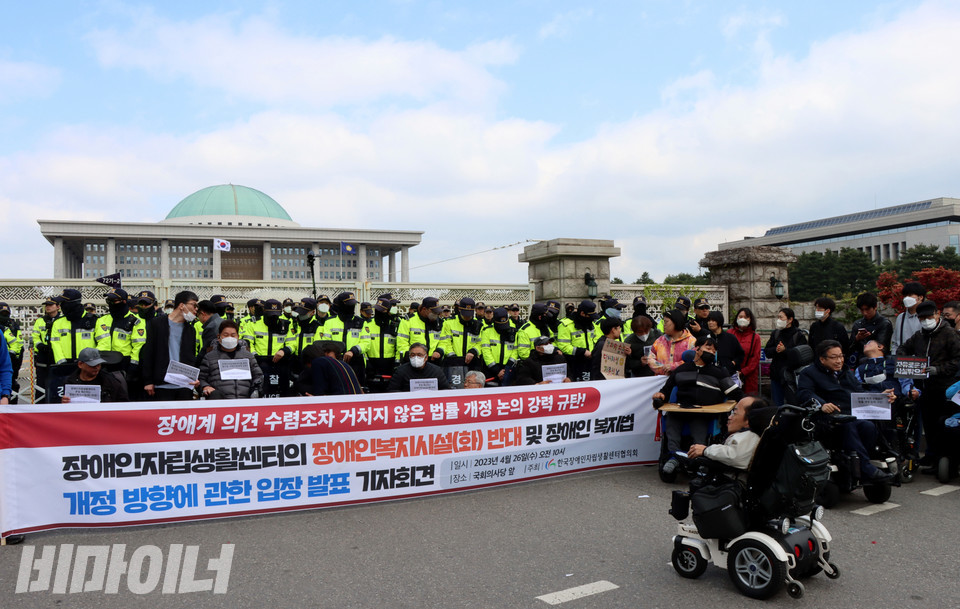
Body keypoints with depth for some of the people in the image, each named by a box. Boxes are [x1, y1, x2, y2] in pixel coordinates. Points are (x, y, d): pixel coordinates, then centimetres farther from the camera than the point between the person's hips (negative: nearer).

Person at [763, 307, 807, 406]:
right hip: (776, 375, 4)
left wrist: (785, 350, -23)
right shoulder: (775, 333, 10)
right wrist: (775, 350, -15)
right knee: (777, 405, 9)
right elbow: (767, 352, 4)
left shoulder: (798, 335, -5)